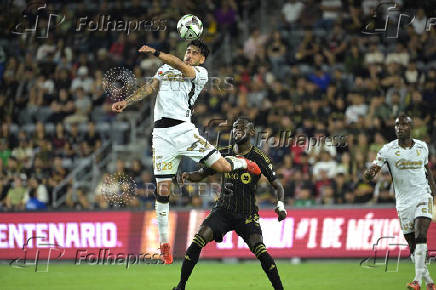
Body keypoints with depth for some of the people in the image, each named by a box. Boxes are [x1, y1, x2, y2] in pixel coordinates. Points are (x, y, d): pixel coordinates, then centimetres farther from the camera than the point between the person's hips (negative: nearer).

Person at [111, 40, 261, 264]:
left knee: (221, 166, -11)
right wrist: (126, 101, -1)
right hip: (162, 134, 2)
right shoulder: (165, 68, 22)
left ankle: (242, 163, 29)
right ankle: (164, 244, 4)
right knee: (162, 189, -4)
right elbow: (151, 87, 14)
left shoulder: (200, 73, 6)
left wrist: (156, 53, -24)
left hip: (183, 129, -2)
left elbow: (182, 68, -13)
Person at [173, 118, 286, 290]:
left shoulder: (259, 158, -5)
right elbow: (201, 174, 13)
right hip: (223, 210, 3)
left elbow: (277, 185, -2)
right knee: (197, 242, -16)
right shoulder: (224, 153, 4)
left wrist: (280, 205, -21)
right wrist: (188, 176, -10)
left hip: (247, 214, -3)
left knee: (260, 252, -23)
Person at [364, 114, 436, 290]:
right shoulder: (388, 150, -3)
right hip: (403, 201, 1)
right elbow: (370, 174, -10)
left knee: (420, 235, -21)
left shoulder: (422, 147, 5)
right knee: (412, 245, 2)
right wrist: (369, 173, -33)